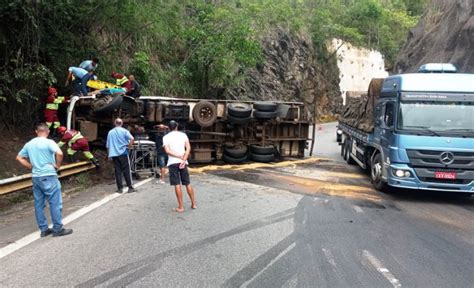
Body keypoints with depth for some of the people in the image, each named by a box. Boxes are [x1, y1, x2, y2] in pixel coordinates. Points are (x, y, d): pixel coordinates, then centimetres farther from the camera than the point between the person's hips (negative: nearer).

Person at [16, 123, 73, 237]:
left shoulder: (29, 144, 9)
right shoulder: (49, 142, -10)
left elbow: (19, 158, 18)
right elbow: (59, 153, -27)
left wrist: (31, 166, 14)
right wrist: (57, 165, -11)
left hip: (35, 177, 7)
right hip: (48, 176, -7)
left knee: (39, 203, 11)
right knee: (55, 202, 1)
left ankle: (43, 229, 18)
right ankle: (58, 229, 5)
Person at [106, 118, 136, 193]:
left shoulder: (110, 132, 11)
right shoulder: (124, 131, 0)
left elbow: (108, 145, 13)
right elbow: (132, 138, -18)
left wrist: (110, 154, 21)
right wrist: (129, 146, -5)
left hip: (114, 154, 3)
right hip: (123, 153, -3)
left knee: (117, 171, 5)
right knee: (126, 171, 0)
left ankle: (119, 188, 6)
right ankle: (130, 187, 2)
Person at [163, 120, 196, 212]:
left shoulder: (166, 137, 2)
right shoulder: (183, 135, 6)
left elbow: (167, 151, -11)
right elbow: (188, 148, -6)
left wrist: (180, 156, -10)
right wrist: (183, 160, -12)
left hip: (172, 162, -2)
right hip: (183, 162, 2)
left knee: (177, 185, -1)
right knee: (188, 183, 11)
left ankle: (181, 207, 1)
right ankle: (193, 204, 17)